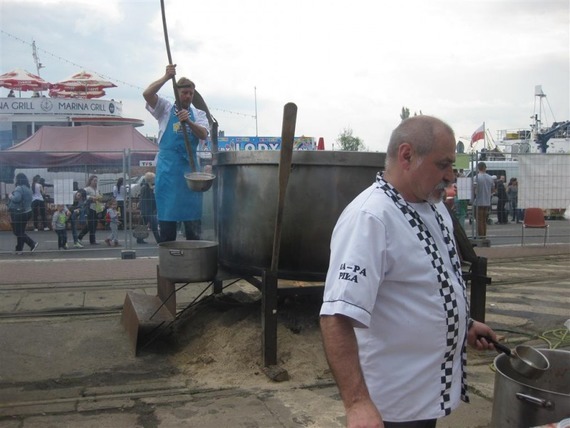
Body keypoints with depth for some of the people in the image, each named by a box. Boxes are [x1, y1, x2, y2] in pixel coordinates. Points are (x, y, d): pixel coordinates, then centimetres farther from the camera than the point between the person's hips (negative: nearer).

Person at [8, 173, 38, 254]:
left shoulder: (19, 188, -18)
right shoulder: (28, 188, 12)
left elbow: (16, 198, -33)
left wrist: (10, 196, -13)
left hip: (19, 214, -9)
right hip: (27, 212, 9)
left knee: (18, 232, -1)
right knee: (20, 232, 16)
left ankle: (32, 244, -7)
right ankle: (19, 249, 20)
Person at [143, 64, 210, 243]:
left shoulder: (198, 114, 12)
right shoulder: (166, 109, 8)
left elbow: (204, 135, -6)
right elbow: (147, 94, -9)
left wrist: (188, 122, -22)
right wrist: (166, 77, -16)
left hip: (190, 166, 2)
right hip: (167, 167, -1)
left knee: (192, 212, 3)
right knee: (166, 212, 2)